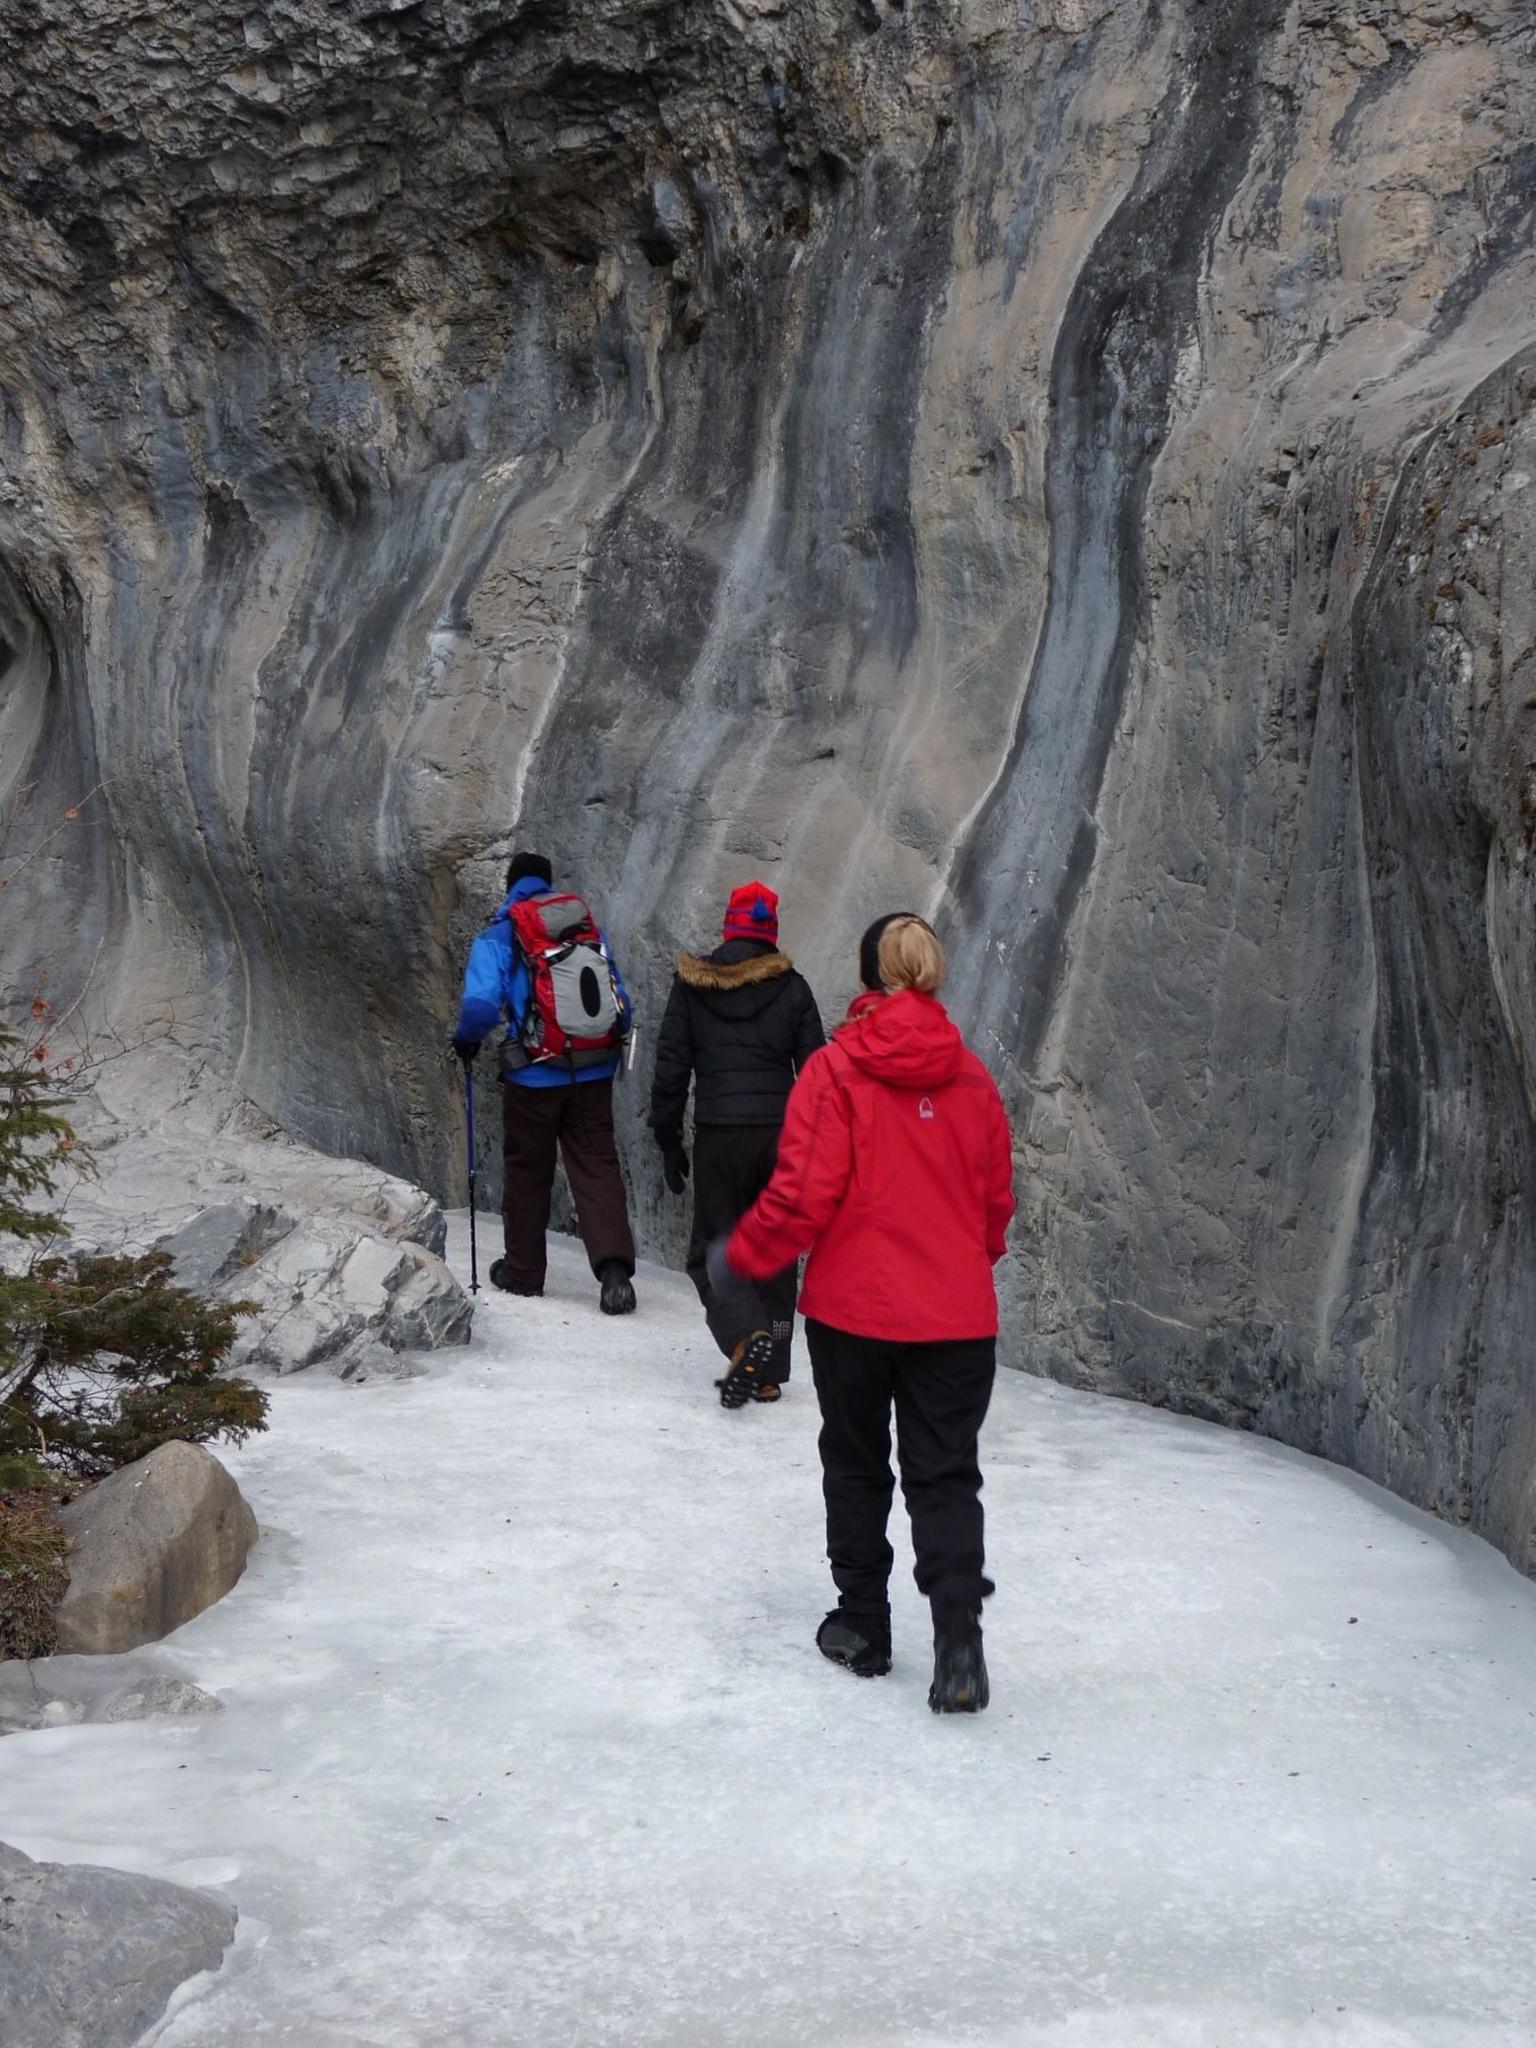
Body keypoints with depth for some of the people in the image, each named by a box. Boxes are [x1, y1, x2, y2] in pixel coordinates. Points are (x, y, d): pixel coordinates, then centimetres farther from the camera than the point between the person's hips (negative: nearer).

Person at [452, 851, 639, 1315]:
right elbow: (621, 1002, 8)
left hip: (533, 1075, -2)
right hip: (593, 1073, 2)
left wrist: (466, 1040, 4)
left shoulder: (497, 937, -4)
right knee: (596, 1165, 3)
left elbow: (481, 1003, -16)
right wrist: (613, 1048, 23)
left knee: (526, 1169, 14)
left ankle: (523, 1269, 25)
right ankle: (614, 1264, -15)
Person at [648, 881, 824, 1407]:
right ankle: (767, 1374, 13)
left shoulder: (690, 984, 2)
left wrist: (668, 1140, 10)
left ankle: (744, 1338, -18)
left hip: (718, 1135, -1)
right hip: (780, 1134, 1)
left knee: (713, 1249, 9)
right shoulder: (791, 988, 2)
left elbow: (670, 1067, 3)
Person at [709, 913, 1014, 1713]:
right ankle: (958, 1635, -8)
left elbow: (804, 1195, -14)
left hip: (852, 1308, -2)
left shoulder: (835, 1070, -10)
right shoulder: (970, 1077, 2)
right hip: (956, 1315, 2)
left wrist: (741, 1258, 1)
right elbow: (996, 1199, 9)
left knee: (856, 1467, 16)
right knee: (945, 1475, 7)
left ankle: (863, 1624, 25)